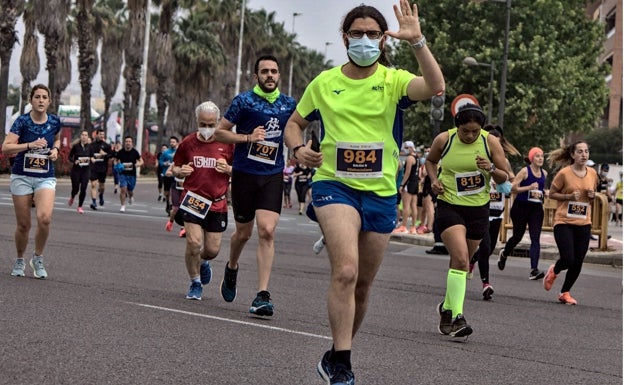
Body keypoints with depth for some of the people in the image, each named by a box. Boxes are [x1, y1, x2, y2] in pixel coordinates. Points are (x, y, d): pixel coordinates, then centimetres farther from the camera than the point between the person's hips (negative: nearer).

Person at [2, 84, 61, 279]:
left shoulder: (55, 121, 1)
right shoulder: (22, 121, -9)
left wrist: (55, 149, 2)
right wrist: (30, 145, -25)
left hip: (46, 177, 1)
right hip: (22, 177, -1)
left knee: (45, 218, -21)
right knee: (23, 225, 3)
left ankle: (38, 258, 2)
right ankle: (20, 261, 28)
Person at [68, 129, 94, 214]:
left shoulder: (89, 147, 1)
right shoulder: (76, 146, -3)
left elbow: (92, 156, 13)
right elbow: (70, 157, 4)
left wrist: (92, 159, -10)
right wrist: (74, 161, -15)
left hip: (86, 170, 1)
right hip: (76, 170, -1)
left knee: (83, 189, -7)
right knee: (75, 188, 1)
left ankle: (80, 207, 7)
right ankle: (72, 198, 39)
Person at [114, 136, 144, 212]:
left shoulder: (135, 152, -5)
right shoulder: (120, 152, -4)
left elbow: (141, 161, 2)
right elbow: (116, 160, 11)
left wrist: (137, 164, -19)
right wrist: (117, 165, -10)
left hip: (132, 174, 1)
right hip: (123, 173, -1)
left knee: (130, 191, 9)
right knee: (123, 189, -14)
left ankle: (131, 196, 47)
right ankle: (123, 205, -2)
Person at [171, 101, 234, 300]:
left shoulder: (227, 143, -1)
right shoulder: (188, 143, 1)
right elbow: (175, 167, 14)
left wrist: (228, 169, -15)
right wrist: (180, 171, -10)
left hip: (217, 203, 1)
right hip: (192, 200, 0)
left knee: (212, 249, 2)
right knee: (194, 242, -16)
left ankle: (204, 262, 42)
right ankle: (195, 283, 8)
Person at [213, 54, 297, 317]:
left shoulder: (289, 105, 7)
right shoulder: (243, 101, -3)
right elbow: (219, 132, -2)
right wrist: (248, 137, -13)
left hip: (273, 176, 1)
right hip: (244, 174, -1)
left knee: (267, 231, -14)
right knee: (244, 233, 10)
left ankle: (262, 295, -14)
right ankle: (231, 268, 44)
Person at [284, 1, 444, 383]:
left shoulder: (394, 80, -1)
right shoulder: (324, 82, 3)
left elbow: (435, 86, -21)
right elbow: (294, 123, 15)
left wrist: (417, 41, -32)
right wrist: (299, 148, -6)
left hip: (381, 192, 2)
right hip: (334, 185, -2)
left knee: (363, 284, 13)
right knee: (346, 270, -25)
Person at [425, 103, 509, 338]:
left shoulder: (490, 142, -5)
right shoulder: (444, 140, -5)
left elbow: (504, 178, 0)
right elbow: (430, 161, 16)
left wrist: (491, 169, -20)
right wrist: (434, 180, -2)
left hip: (478, 209, 2)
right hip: (449, 206, -2)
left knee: (461, 263, 13)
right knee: (460, 259, -21)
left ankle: (447, 308, 35)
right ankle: (457, 317, -23)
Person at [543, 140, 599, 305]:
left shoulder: (592, 173, 5)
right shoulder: (564, 173, -9)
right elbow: (552, 194, -2)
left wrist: (593, 195, -2)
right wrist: (569, 196, -16)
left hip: (584, 224, 4)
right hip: (564, 222, -4)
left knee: (578, 263, 3)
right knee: (568, 259, -13)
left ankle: (565, 293, 23)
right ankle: (554, 271, 23)